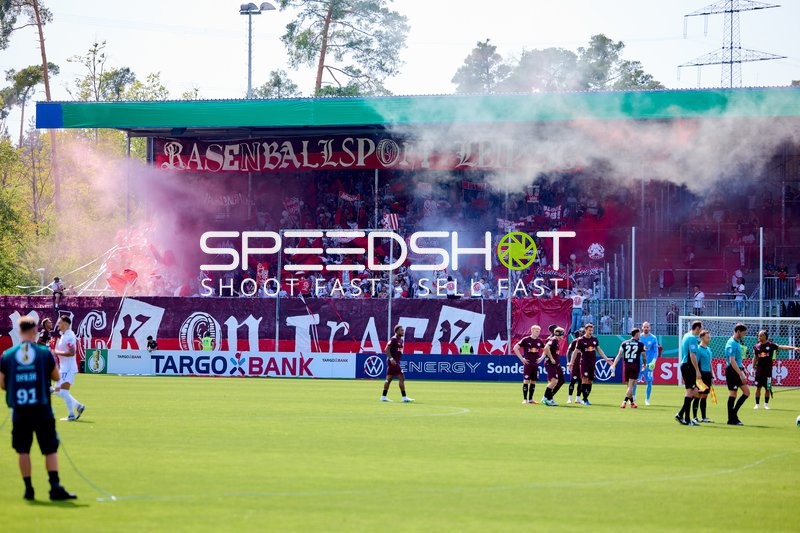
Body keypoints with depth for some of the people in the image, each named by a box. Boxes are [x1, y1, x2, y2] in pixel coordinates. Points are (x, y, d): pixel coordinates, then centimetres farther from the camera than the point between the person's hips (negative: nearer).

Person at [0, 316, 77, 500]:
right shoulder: (45, 353, -5)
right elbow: (56, 376, 5)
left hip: (20, 409, 1)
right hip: (42, 408, -1)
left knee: (23, 451, 10)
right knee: (50, 450, 3)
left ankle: (28, 489, 9)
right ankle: (55, 487, -6)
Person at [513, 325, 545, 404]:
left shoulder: (539, 341, 7)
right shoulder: (526, 339, -6)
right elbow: (515, 348, -7)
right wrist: (521, 358, -9)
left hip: (535, 364, 5)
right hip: (527, 363, -5)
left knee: (533, 381, 6)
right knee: (526, 381, -6)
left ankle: (530, 399, 13)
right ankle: (525, 399, -4)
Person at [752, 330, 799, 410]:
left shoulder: (770, 345, -3)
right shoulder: (756, 346, 4)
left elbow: (781, 347, -10)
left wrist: (794, 348, -20)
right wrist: (753, 366, 4)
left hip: (768, 370, -1)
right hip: (759, 370, 1)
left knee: (767, 388, 2)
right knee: (758, 387, 2)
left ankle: (766, 404, 16)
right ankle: (757, 404, 10)